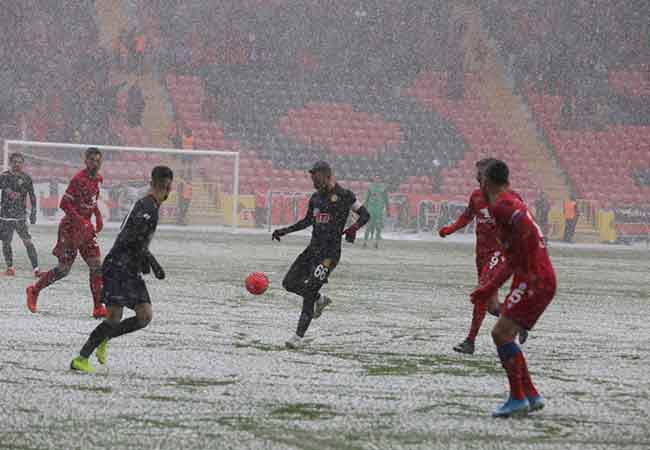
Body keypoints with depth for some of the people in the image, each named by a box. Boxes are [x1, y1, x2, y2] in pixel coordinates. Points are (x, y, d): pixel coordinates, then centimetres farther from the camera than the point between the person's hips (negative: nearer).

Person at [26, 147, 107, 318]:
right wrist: (80, 221, -28)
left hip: (86, 227, 7)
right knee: (64, 269, -2)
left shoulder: (98, 179, 8)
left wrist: (98, 216, 10)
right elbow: (64, 204, -20)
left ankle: (98, 307, -2)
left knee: (96, 266, -3)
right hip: (70, 227, -7)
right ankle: (34, 291, 20)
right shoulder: (79, 179, -18)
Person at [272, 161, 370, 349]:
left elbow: (365, 215, -3)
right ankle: (320, 299, 29)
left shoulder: (344, 196, -8)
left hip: (330, 251, -7)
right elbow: (308, 221, 25)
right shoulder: (316, 197, 12)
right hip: (314, 247, 7)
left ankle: (299, 336, -3)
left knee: (309, 292, -11)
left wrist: (354, 227, -22)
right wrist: (285, 231, 18)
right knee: (290, 283, 3)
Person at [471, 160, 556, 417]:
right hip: (542, 281, 9)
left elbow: (528, 231, -26)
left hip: (534, 280, -9)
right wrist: (489, 289, 28)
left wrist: (530, 272, -23)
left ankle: (518, 398, -13)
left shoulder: (501, 205, -10)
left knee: (501, 333, -12)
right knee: (504, 336, 13)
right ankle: (531, 396, 14)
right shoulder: (512, 201, 21)